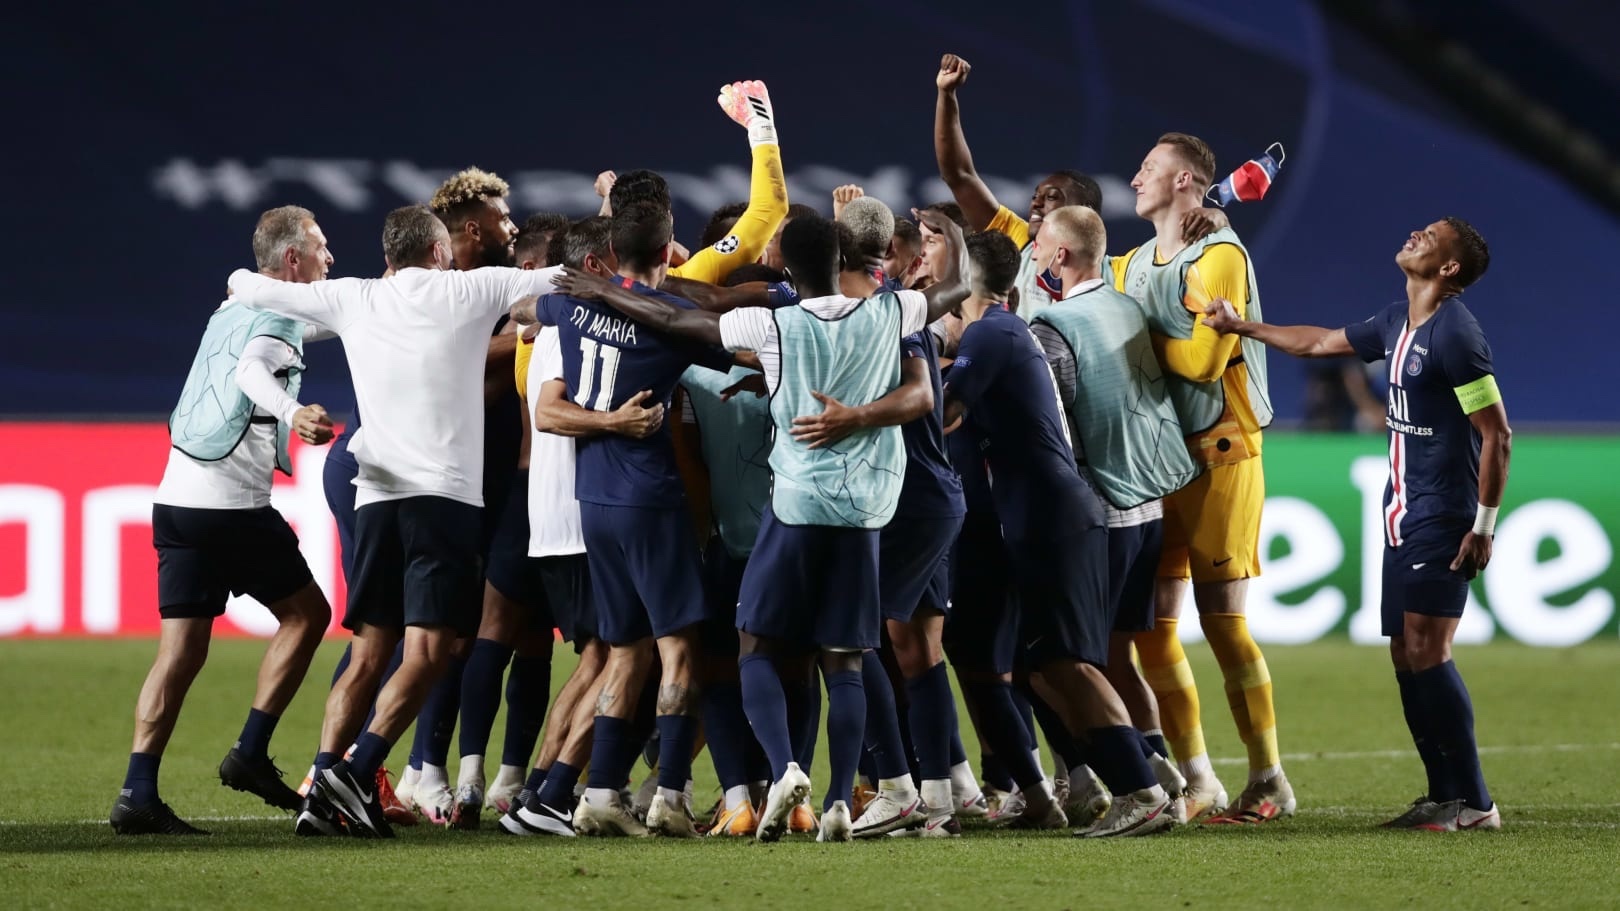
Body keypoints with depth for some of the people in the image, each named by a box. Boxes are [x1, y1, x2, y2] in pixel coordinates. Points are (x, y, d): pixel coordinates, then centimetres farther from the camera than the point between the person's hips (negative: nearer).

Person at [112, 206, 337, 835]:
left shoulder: (231, 311, 20)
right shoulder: (279, 317, -6)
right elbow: (252, 370, -28)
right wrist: (292, 414, -45)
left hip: (177, 498, 8)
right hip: (233, 504, -8)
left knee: (181, 649, 4)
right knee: (306, 613, 10)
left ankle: (138, 793, -5)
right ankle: (251, 753, 4)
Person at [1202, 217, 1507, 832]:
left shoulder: (1455, 334, -15)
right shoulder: (1397, 323, 12)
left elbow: (1497, 435, -15)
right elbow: (1322, 343, 29)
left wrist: (1484, 525, -15)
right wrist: (1242, 328, 31)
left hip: (1441, 524, -9)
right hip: (1403, 520, 9)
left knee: (1427, 652, -13)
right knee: (1406, 657, 7)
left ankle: (1472, 803, -11)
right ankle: (1444, 795, 11)